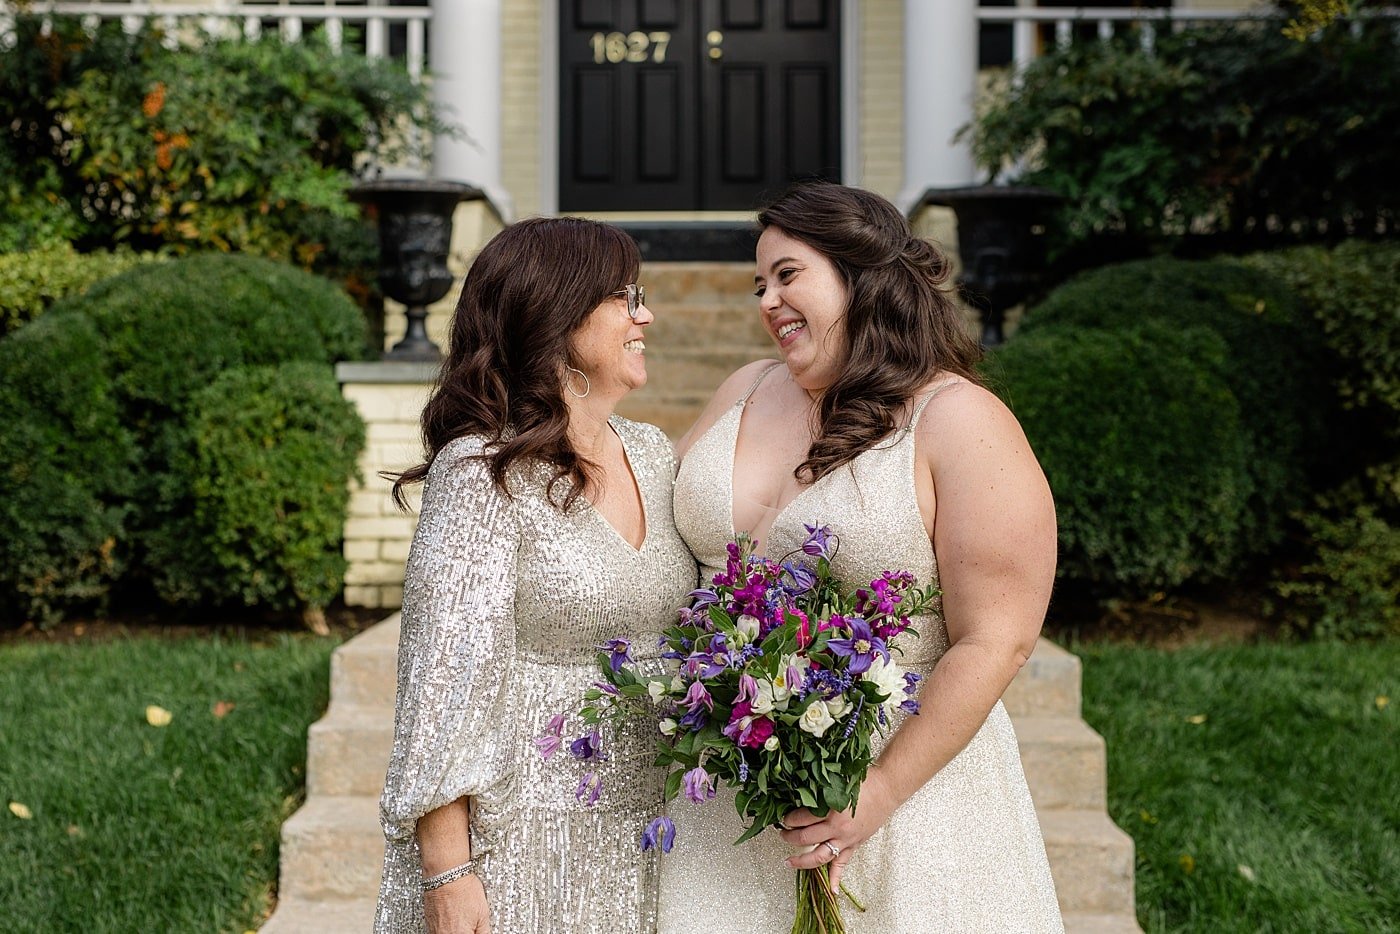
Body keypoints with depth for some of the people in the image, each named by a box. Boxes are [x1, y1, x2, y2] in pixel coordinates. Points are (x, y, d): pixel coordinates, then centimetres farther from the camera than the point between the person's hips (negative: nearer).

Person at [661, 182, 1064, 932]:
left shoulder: (960, 425, -11)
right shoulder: (745, 394, 8)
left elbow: (993, 643, -16)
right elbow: (665, 532, 19)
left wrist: (883, 791, -20)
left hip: (905, 771, -5)